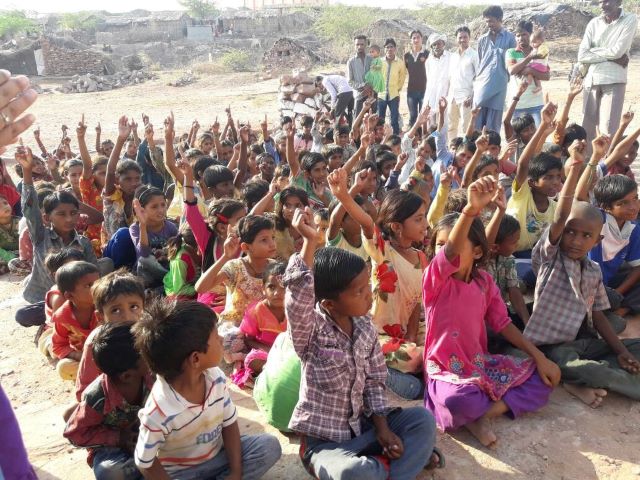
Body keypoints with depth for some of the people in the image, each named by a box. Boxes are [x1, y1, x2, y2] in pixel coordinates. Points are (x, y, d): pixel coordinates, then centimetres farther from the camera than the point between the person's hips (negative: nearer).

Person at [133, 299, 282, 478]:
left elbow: (229, 424, -3)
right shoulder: (159, 413, -31)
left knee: (270, 446, -11)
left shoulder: (216, 378, -15)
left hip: (218, 456, 6)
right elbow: (144, 463, -16)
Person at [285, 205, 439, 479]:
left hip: (363, 428, 6)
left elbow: (374, 382, 6)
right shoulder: (310, 330, -19)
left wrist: (382, 428, -6)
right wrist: (309, 242, -47)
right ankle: (410, 456, -4)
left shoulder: (365, 328, -2)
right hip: (324, 441, -6)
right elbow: (298, 297, -41)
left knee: (423, 420, -7)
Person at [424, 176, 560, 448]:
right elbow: (450, 251, -38)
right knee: (459, 400, -39)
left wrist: (540, 357, -1)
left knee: (542, 377, -1)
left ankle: (486, 413, -11)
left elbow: (502, 323, 7)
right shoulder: (435, 279, -16)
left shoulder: (484, 282, 2)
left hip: (481, 363, 6)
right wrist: (471, 209, -56)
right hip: (446, 369, -6)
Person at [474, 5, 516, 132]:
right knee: (477, 124, 0)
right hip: (482, 85, 3)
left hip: (499, 86, -3)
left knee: (493, 126, 0)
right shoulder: (482, 40, 12)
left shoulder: (510, 38, 4)